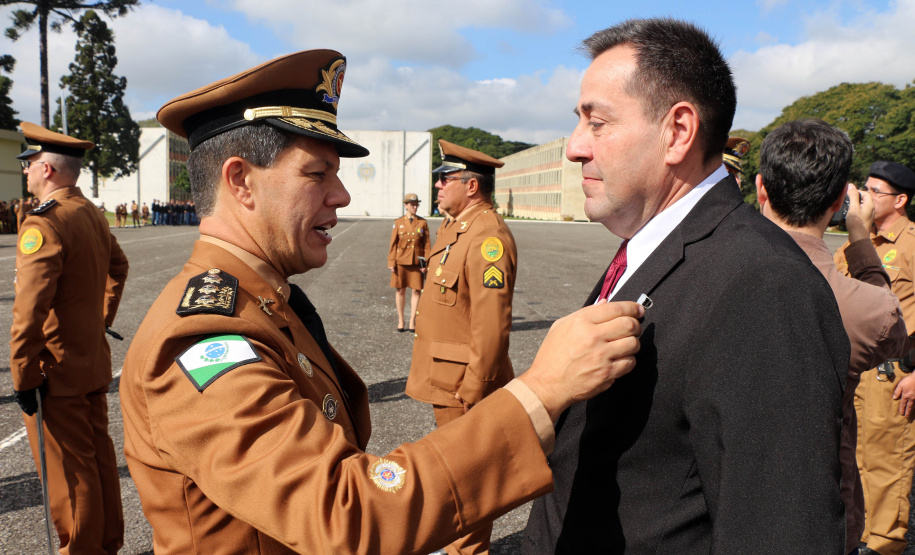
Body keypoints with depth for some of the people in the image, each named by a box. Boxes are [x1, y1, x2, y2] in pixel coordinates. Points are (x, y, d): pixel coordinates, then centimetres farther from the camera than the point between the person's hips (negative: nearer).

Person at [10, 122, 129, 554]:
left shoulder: (43, 222, -20)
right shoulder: (92, 214, 7)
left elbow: (30, 311, -24)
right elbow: (118, 266, 25)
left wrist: (23, 377, -17)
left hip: (56, 373, -9)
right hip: (94, 363, 9)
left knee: (69, 473, 5)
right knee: (99, 457, 17)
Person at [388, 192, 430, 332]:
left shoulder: (423, 223, 2)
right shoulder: (398, 222, 2)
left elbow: (426, 244, 2)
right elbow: (393, 244, 3)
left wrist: (426, 263, -4)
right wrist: (391, 262, -3)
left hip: (417, 262, 0)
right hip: (401, 261, 0)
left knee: (416, 290, 2)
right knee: (400, 290, 7)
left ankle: (412, 321, 12)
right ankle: (400, 320, 19)